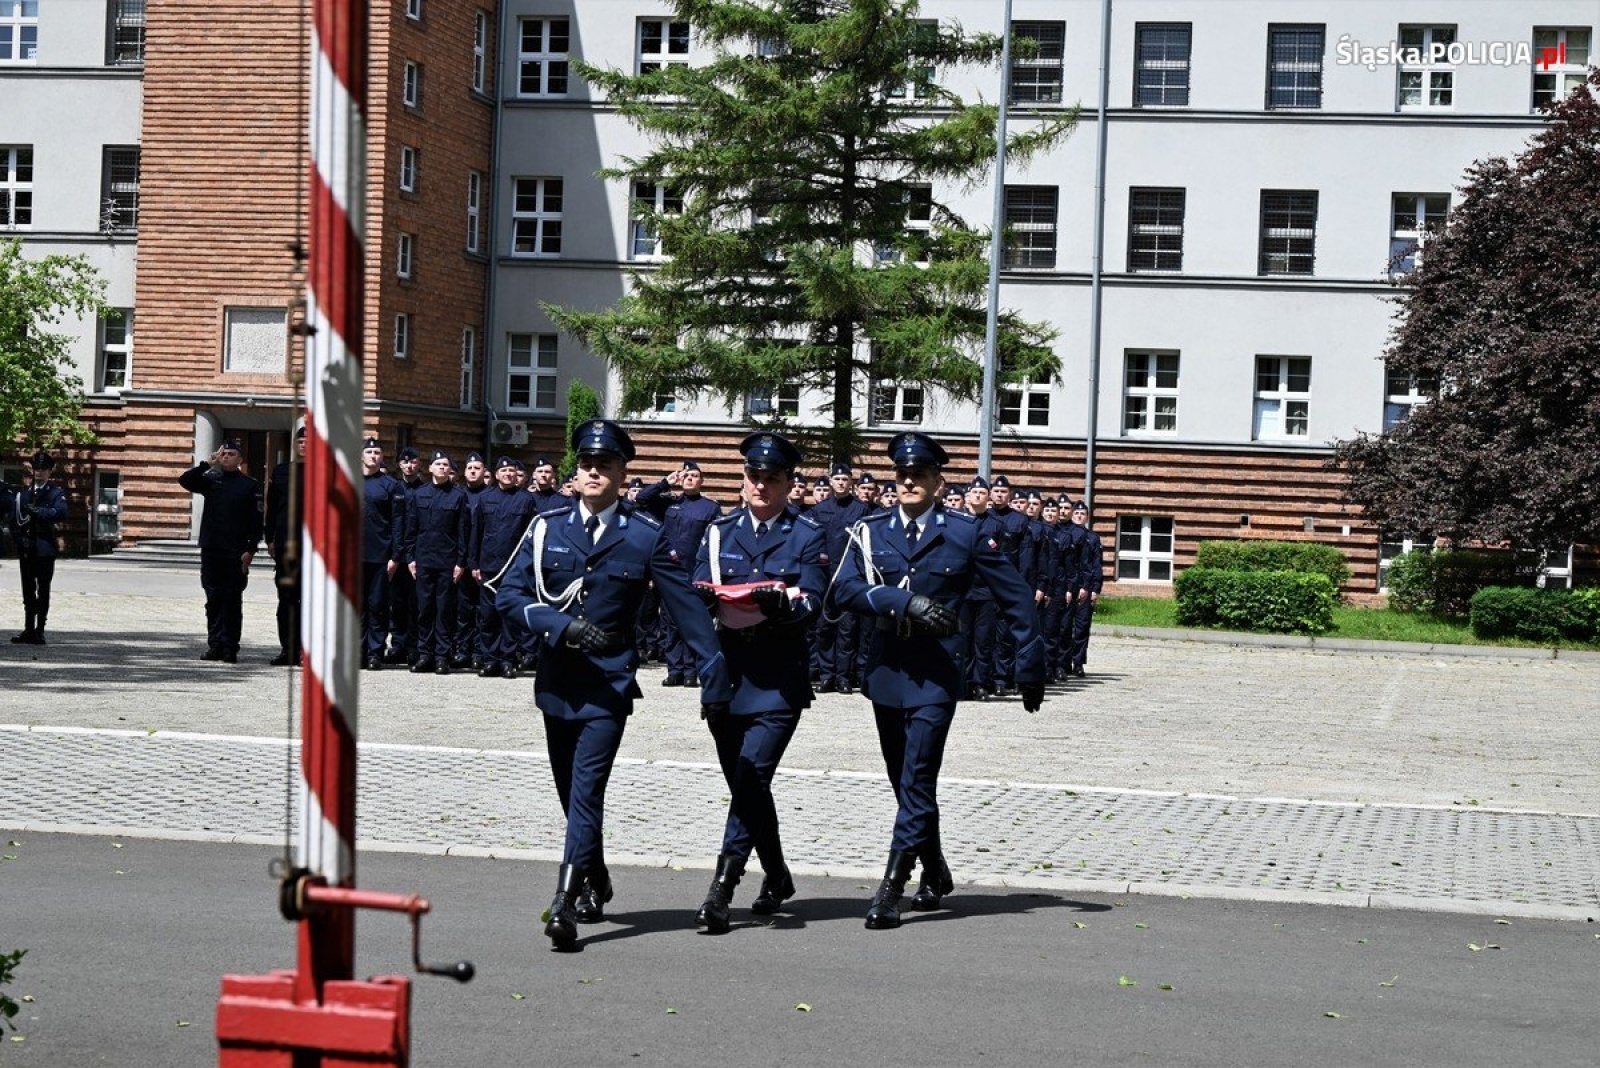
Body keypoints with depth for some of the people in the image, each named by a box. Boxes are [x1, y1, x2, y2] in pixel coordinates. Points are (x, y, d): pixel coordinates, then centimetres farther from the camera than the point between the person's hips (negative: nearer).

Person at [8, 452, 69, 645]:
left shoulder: (56, 493, 3)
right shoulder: (21, 493, 12)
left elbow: (61, 512, -15)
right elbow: (10, 515, 10)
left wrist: (37, 511, -21)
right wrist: (17, 535, -4)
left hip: (45, 549, -3)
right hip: (25, 548, 3)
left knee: (43, 591, -3)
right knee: (28, 591, 8)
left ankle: (40, 631, -1)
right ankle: (28, 630, 14)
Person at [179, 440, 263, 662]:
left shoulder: (250, 485, 2)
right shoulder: (211, 479, 12)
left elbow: (256, 521, -1)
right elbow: (185, 480, -2)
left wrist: (250, 550, -9)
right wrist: (208, 464, -7)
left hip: (236, 552, -3)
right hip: (211, 550, 3)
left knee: (232, 600, -1)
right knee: (213, 599, 5)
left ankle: (230, 648, 1)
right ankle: (215, 645, 10)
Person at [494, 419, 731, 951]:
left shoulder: (646, 535, -3)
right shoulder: (547, 528, 3)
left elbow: (687, 606, -2)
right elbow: (508, 593, -3)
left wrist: (714, 675, -4)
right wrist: (563, 626, -18)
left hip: (610, 680, -4)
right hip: (556, 678, 4)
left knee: (586, 787, -15)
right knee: (570, 789, 15)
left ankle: (565, 905, -19)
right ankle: (596, 883, 36)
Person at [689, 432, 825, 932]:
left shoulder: (806, 536, 4)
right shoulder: (719, 531, 14)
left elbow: (812, 601, -7)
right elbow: (697, 590, 7)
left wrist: (783, 602, -28)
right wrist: (704, 597, -17)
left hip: (779, 677, -4)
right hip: (725, 671, 4)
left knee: (751, 776, -15)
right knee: (745, 783, 11)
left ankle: (722, 888, -16)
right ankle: (776, 876, 30)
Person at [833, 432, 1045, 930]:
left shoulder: (965, 533, -1)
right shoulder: (871, 530, 4)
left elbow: (1015, 598, 3)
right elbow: (846, 588, -11)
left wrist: (1030, 665, 2)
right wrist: (907, 602, -23)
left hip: (937, 670, -4)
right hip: (886, 667, 4)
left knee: (918, 777, -12)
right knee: (904, 779, 14)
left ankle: (892, 888, -11)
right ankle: (935, 874, 33)